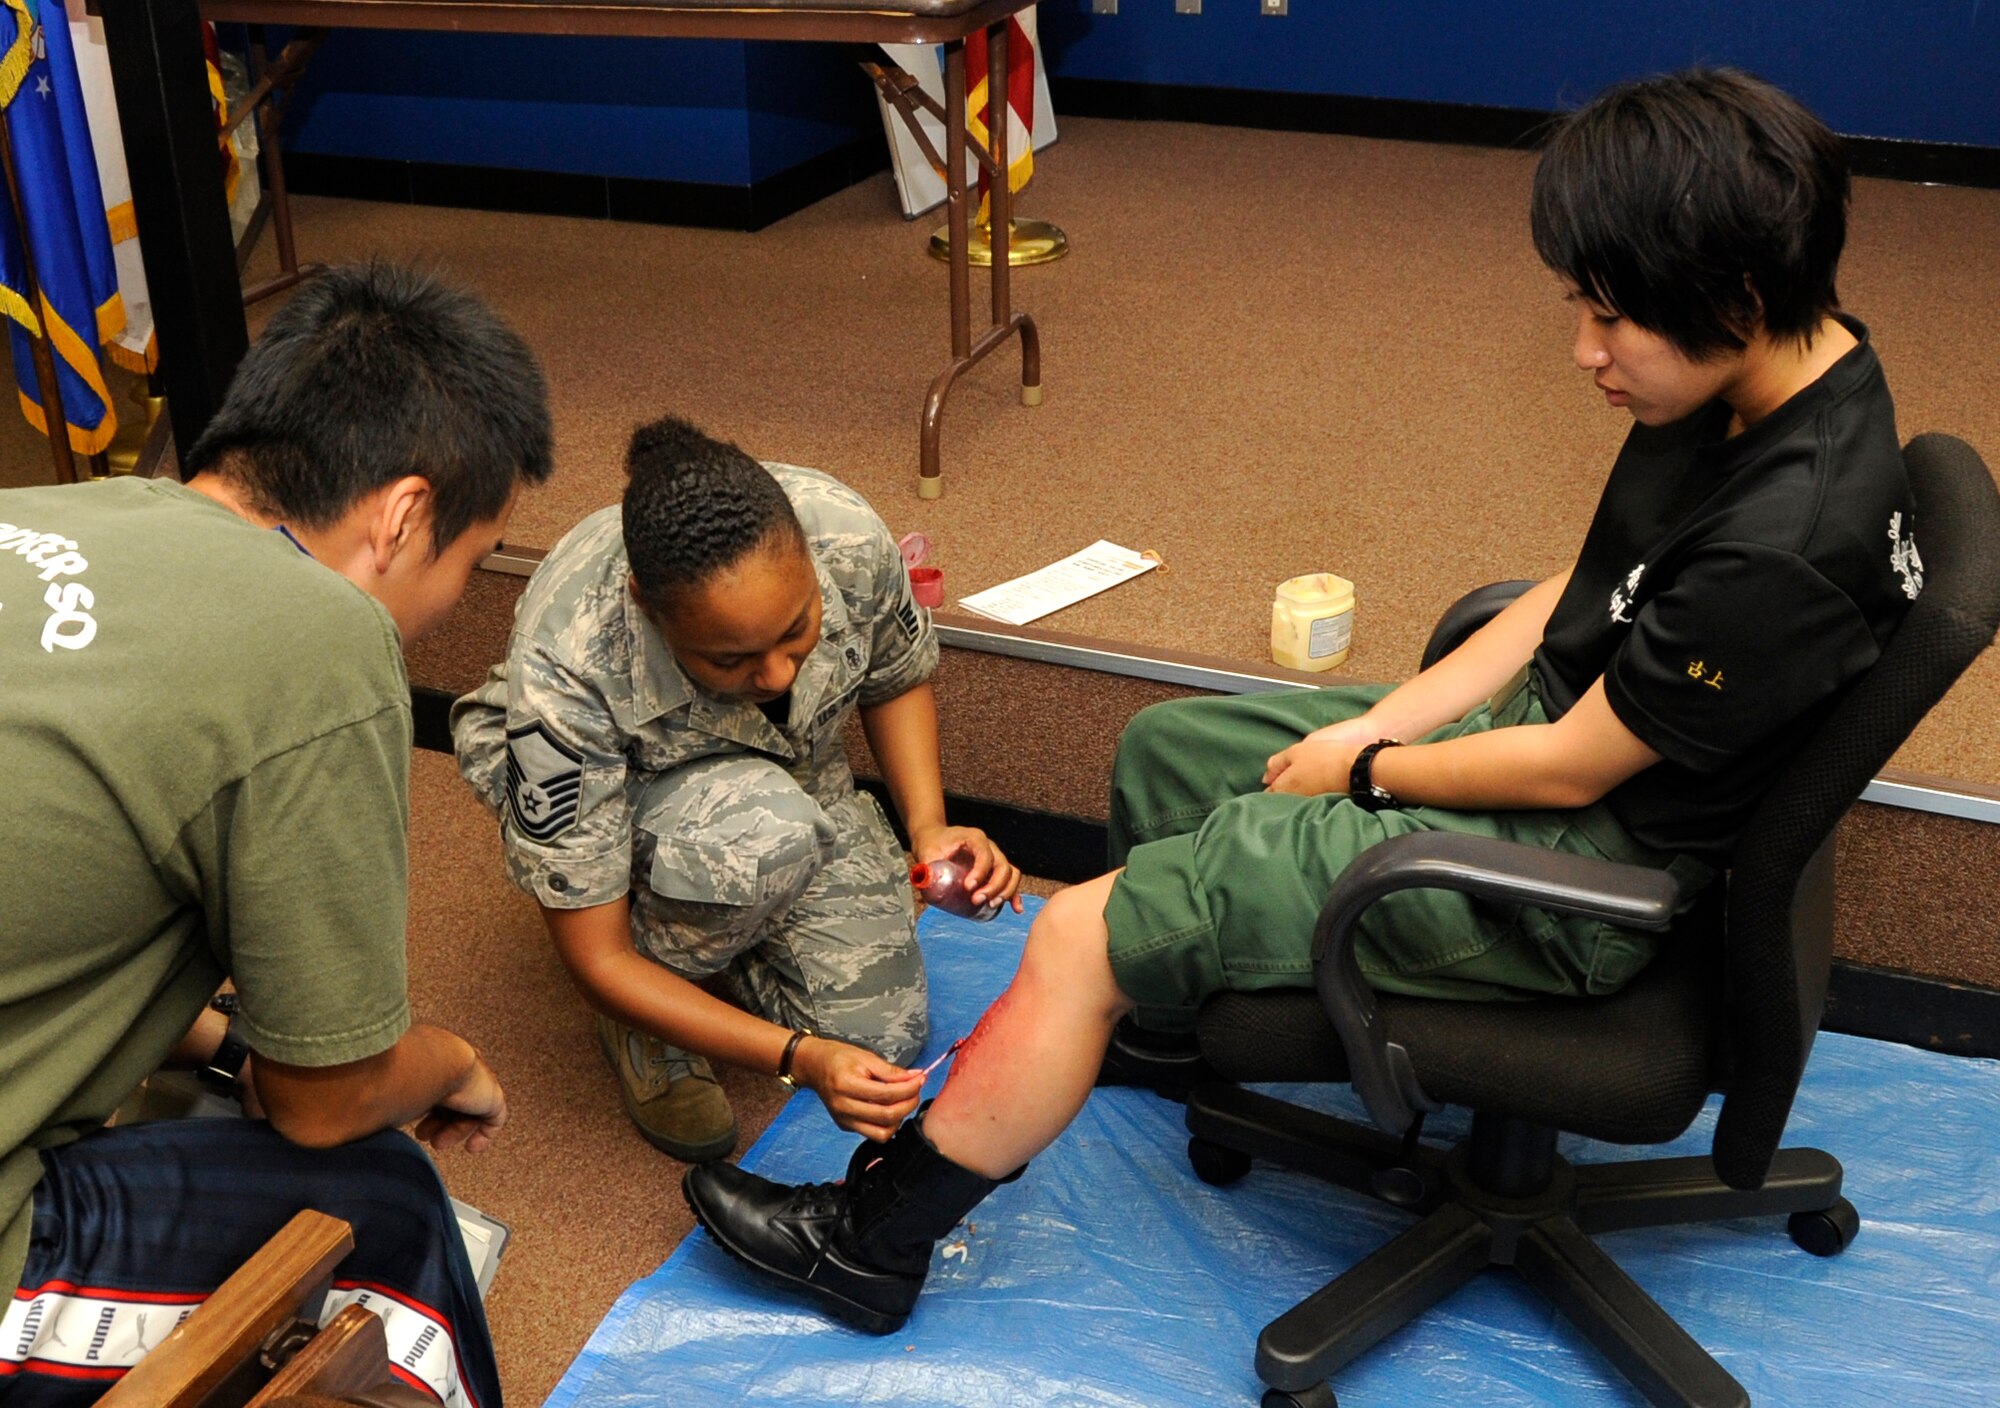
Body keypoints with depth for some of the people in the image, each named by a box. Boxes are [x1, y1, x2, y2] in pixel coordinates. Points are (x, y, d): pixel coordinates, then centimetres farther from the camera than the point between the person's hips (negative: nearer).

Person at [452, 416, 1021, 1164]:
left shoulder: (848, 537, -31)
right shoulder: (566, 677, -40)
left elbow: (898, 682, -4)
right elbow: (596, 960, -31)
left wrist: (929, 828, -21)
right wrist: (798, 1057, -41)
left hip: (790, 777, 4)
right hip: (618, 797, -4)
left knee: (880, 1033, -11)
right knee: (763, 833, -38)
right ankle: (647, 1020, -6)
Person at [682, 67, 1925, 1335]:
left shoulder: (1786, 541, -33)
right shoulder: (1757, 376, -5)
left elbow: (1568, 769, -22)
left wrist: (1365, 770, -6)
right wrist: (1381, 720, -1)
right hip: (1547, 712, 9)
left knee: (1086, 936, -8)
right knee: (1165, 750, 19)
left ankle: (872, 1241, 11)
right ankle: (1152, 1013, 43)